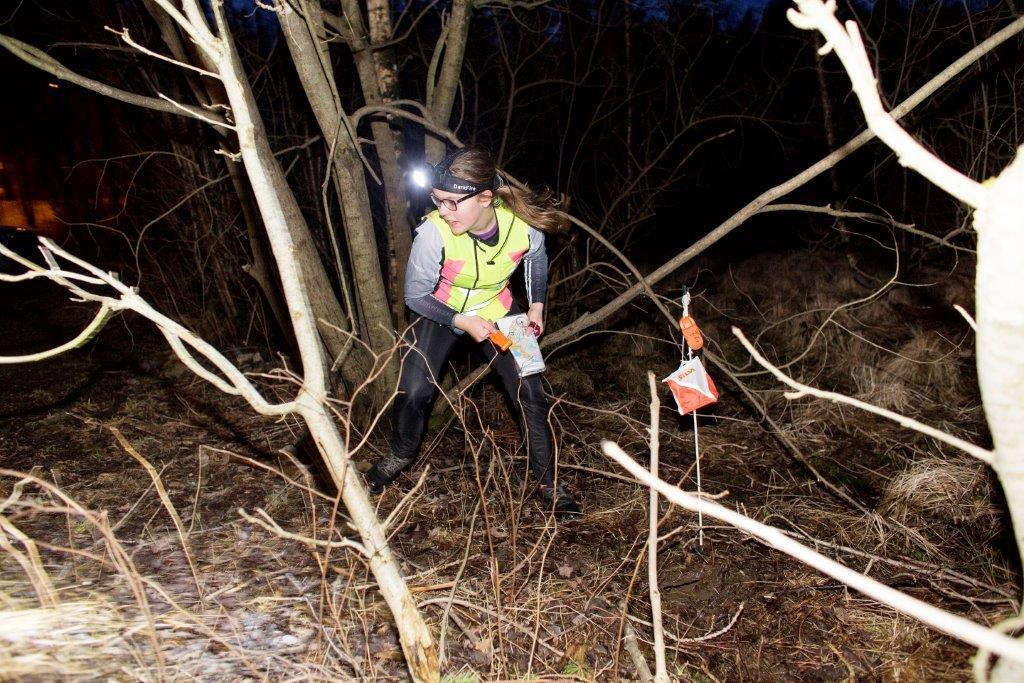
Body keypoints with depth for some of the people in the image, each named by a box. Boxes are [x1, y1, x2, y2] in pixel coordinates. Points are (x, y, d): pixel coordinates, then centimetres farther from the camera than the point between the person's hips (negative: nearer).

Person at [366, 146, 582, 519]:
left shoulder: (524, 227, -27)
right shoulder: (433, 232, -34)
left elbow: (536, 258, 0)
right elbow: (416, 296, -19)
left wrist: (537, 305, -3)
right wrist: (462, 322, -26)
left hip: (497, 313, 2)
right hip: (439, 313, -1)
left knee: (530, 394, -4)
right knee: (413, 393, -10)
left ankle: (548, 481, 14)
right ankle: (401, 455, 23)